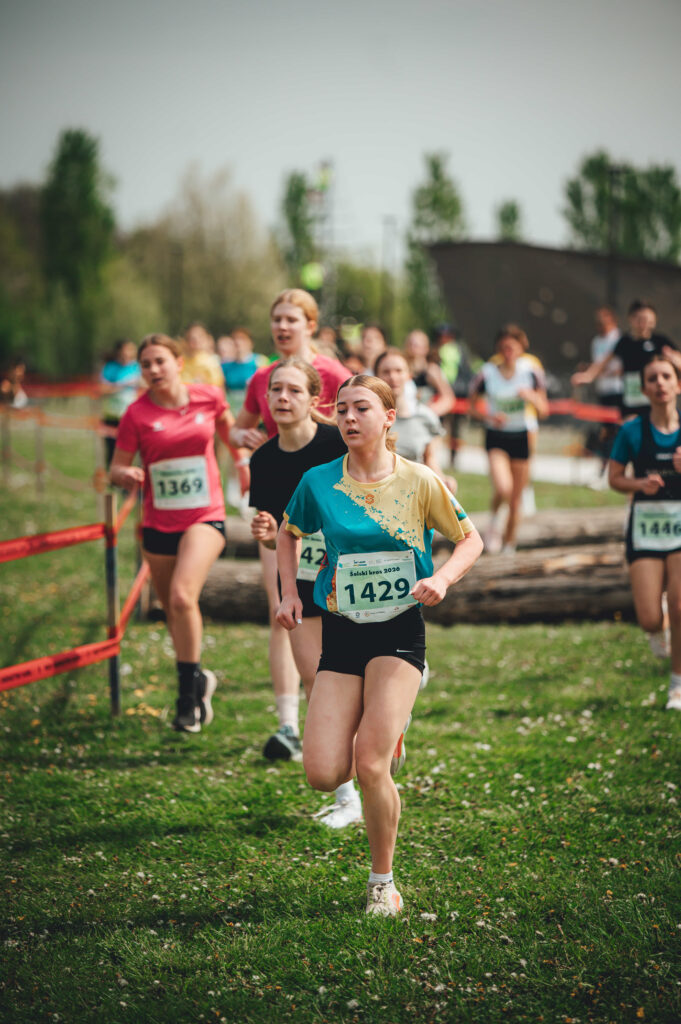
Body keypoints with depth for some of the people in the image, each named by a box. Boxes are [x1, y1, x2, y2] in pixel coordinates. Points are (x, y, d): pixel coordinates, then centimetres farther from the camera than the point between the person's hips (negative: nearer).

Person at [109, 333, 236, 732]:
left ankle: (189, 695, -11)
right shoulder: (137, 414, -5)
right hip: (158, 523, 2)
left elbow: (229, 430, 19)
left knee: (183, 597, -23)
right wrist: (126, 475, -20)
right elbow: (117, 468, 1)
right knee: (173, 610, 13)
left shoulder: (208, 397, -3)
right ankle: (198, 678, 38)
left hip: (205, 518, -2)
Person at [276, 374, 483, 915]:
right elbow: (289, 535, 19)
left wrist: (443, 578, -13)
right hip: (340, 633, 3)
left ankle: (383, 881, 6)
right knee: (323, 774, -8)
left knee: (369, 765, -16)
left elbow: (471, 539, 5)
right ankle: (386, 739, 28)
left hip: (399, 632, -3)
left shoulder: (420, 482, -6)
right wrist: (289, 592, 5)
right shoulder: (318, 482, -1)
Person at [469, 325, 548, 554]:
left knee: (516, 498, 7)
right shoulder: (487, 373, -8)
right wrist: (490, 417, -17)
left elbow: (543, 410, 0)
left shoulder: (531, 370, -5)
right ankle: (495, 520, 8)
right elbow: (473, 408, 3)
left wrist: (532, 397, -21)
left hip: (522, 436, 2)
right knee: (503, 488, -24)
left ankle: (509, 543, 26)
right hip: (496, 435, -2)